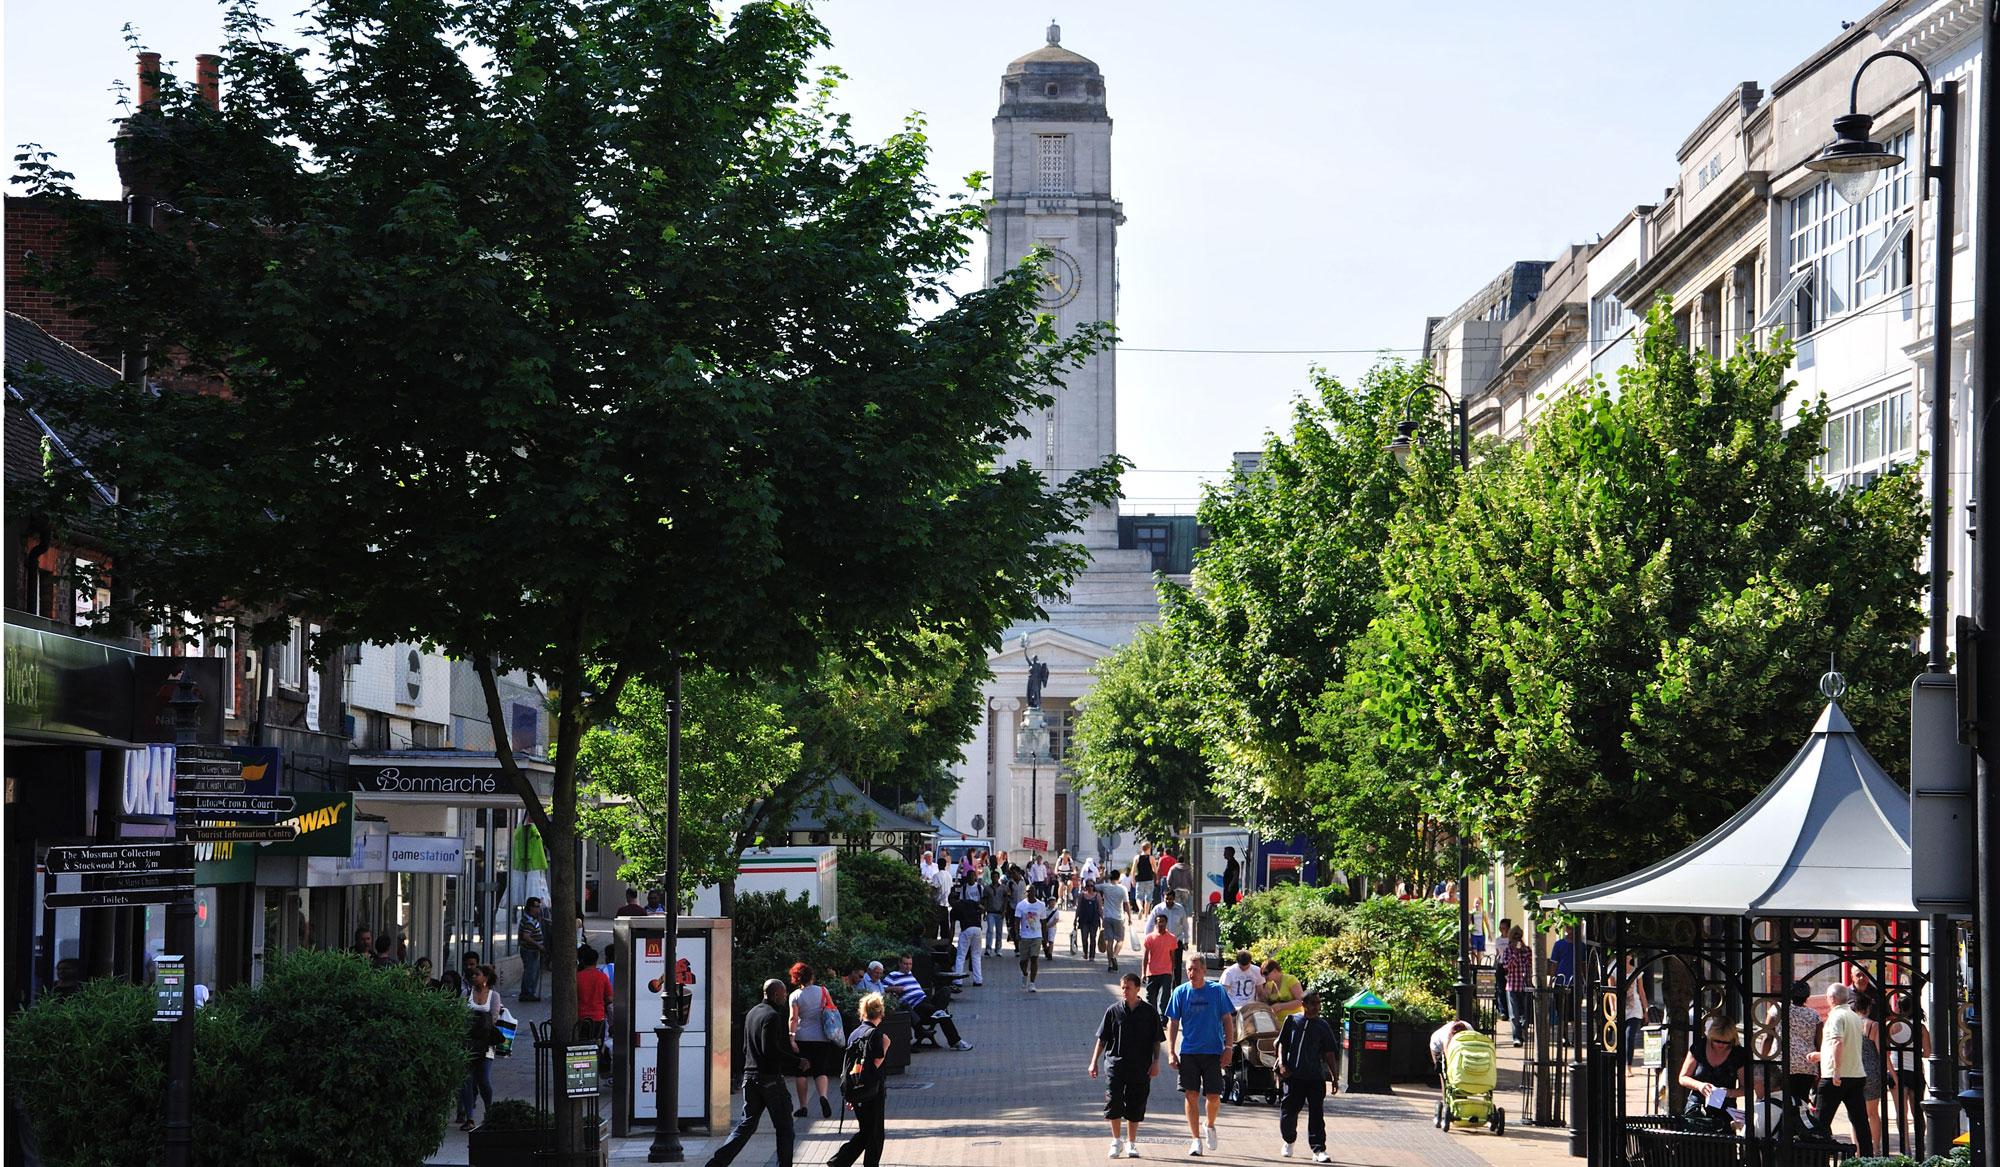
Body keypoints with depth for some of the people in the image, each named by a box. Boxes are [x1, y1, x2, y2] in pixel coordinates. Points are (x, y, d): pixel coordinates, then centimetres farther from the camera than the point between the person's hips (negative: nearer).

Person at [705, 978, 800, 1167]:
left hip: (750, 1075, 8)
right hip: (770, 1078, -8)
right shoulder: (773, 1016, -14)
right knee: (784, 1125, 5)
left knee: (747, 1123, 9)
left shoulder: (751, 1013, 13)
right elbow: (771, 1050, -23)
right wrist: (797, 1062, -18)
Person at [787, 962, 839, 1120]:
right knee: (820, 1071, 6)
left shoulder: (796, 995, -5)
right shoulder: (822, 991, 1)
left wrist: (792, 1038, -16)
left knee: (801, 1072, 8)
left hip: (802, 1038, -2)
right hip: (821, 1037, 2)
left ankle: (803, 1107, 7)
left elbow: (793, 1018, -13)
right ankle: (823, 1096, -22)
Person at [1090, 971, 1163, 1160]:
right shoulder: (1113, 1011, 3)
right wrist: (1094, 1062, 2)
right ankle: (1116, 1142, 8)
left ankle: (1131, 1143, 18)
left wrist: (1155, 1062, -3)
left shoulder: (1149, 1012, 3)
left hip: (1140, 1066, 0)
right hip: (1115, 1063, 0)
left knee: (1135, 1105, 5)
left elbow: (1156, 1041, 7)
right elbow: (1101, 1039, 7)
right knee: (1113, 1102, -7)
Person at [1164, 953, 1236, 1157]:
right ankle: (1196, 1139, 6)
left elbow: (1227, 1020, 4)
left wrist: (1228, 1048, -3)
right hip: (1188, 1052, 1)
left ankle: (1210, 1126, 28)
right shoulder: (1180, 993, 1)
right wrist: (1171, 1052, -2)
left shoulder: (1217, 991, -1)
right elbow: (1172, 1023, 5)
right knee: (1191, 1096, -2)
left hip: (1213, 1051, -1)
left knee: (1214, 1096, -1)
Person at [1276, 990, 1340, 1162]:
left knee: (1316, 1114, -5)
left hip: (1315, 1077, 0)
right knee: (1288, 1112, 6)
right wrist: (1281, 1064, -5)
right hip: (1292, 1075, 0)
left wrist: (1335, 1078, 5)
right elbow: (1282, 1043, 10)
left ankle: (1318, 1150, -4)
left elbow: (1330, 1054, 8)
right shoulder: (1292, 1020, 6)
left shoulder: (1322, 1026, 6)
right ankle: (1289, 1141, 31)